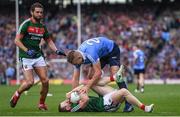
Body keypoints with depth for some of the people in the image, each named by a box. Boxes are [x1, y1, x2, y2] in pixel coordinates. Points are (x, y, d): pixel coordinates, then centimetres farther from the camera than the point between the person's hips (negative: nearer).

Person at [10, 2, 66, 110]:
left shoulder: (42, 26, 8)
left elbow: (49, 41, 18)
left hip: (38, 56, 5)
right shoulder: (26, 24, -10)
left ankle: (42, 103, 12)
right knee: (30, 82, -15)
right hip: (26, 57, -5)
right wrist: (27, 50, -24)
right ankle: (17, 94, 14)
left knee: (45, 81, -6)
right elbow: (17, 40, -13)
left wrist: (57, 51, 1)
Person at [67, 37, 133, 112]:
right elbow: (75, 79, -13)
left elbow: (98, 73, -39)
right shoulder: (76, 57, -16)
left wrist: (87, 87, -37)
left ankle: (128, 104, -25)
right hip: (101, 54, 8)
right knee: (91, 77, -3)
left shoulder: (90, 54, -41)